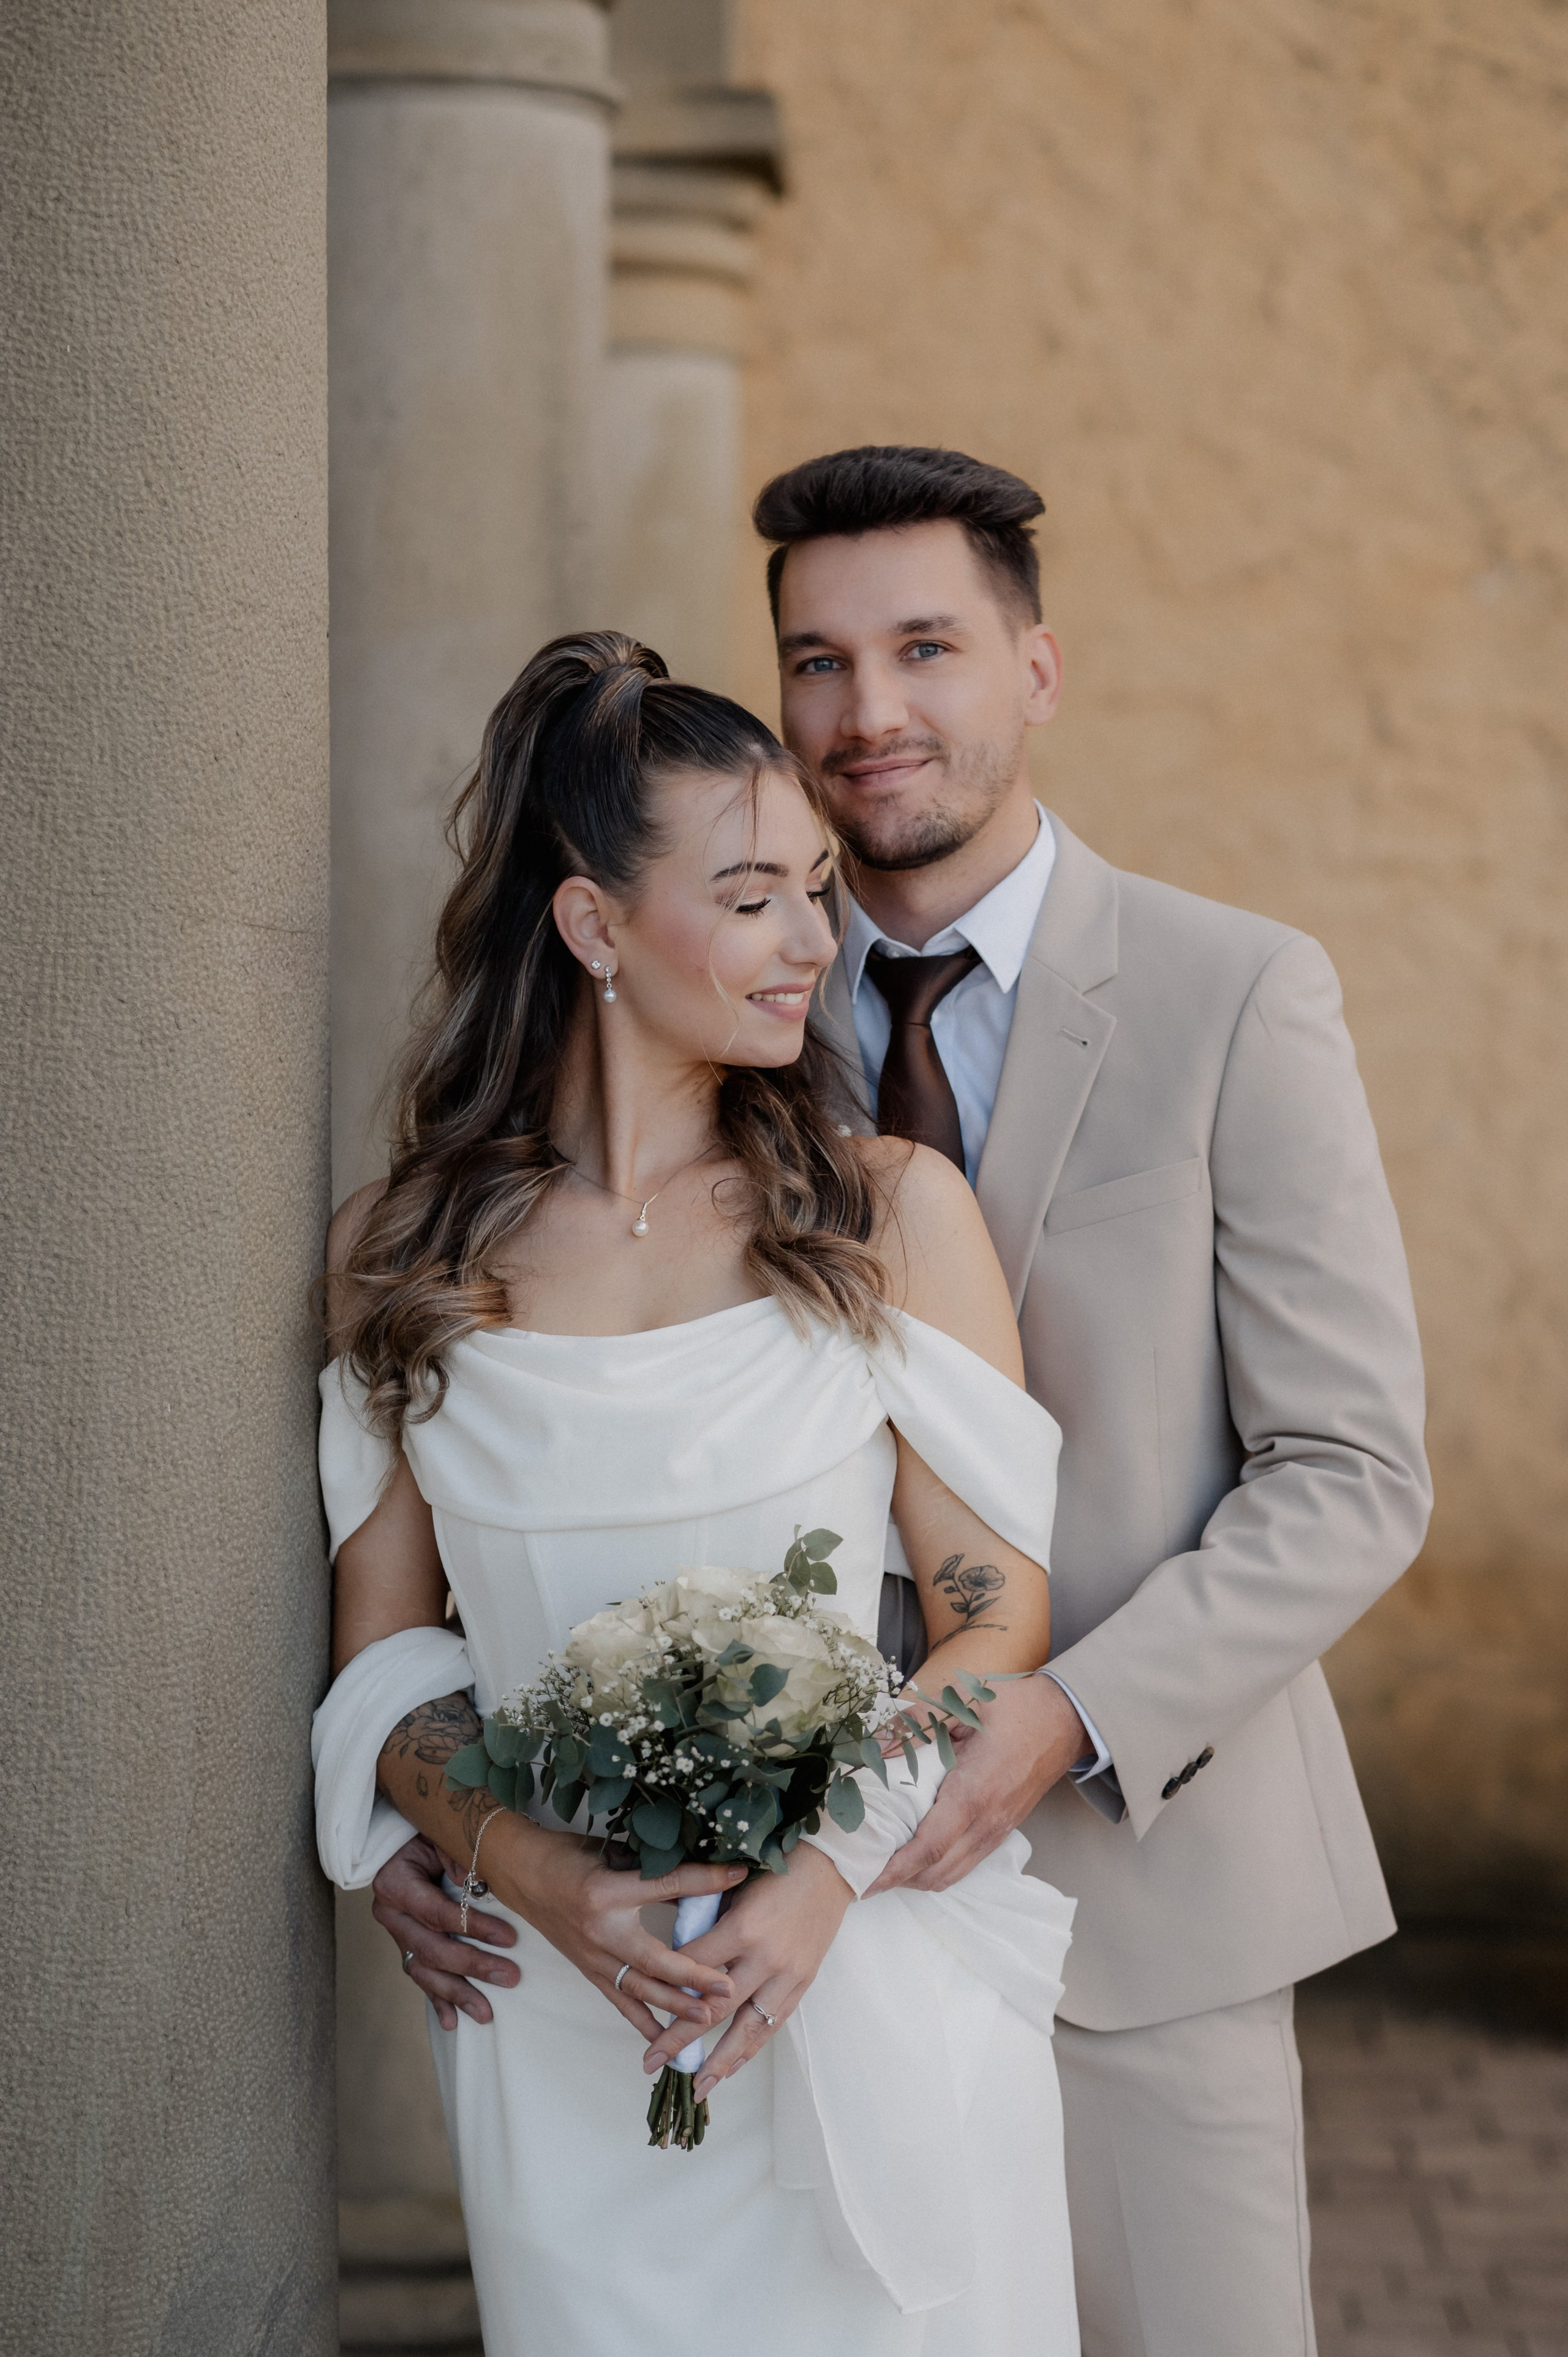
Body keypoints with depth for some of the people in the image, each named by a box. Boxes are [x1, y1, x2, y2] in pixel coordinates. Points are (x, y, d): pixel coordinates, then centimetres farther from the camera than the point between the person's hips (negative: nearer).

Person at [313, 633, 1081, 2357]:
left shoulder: (894, 1214, -2)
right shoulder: (402, 1256, 2)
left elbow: (997, 1613, -3)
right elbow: (384, 1650, 4)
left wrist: (831, 1866, -17)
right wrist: (535, 1870, -13)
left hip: (869, 1990, 0)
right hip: (562, 2013, 1)